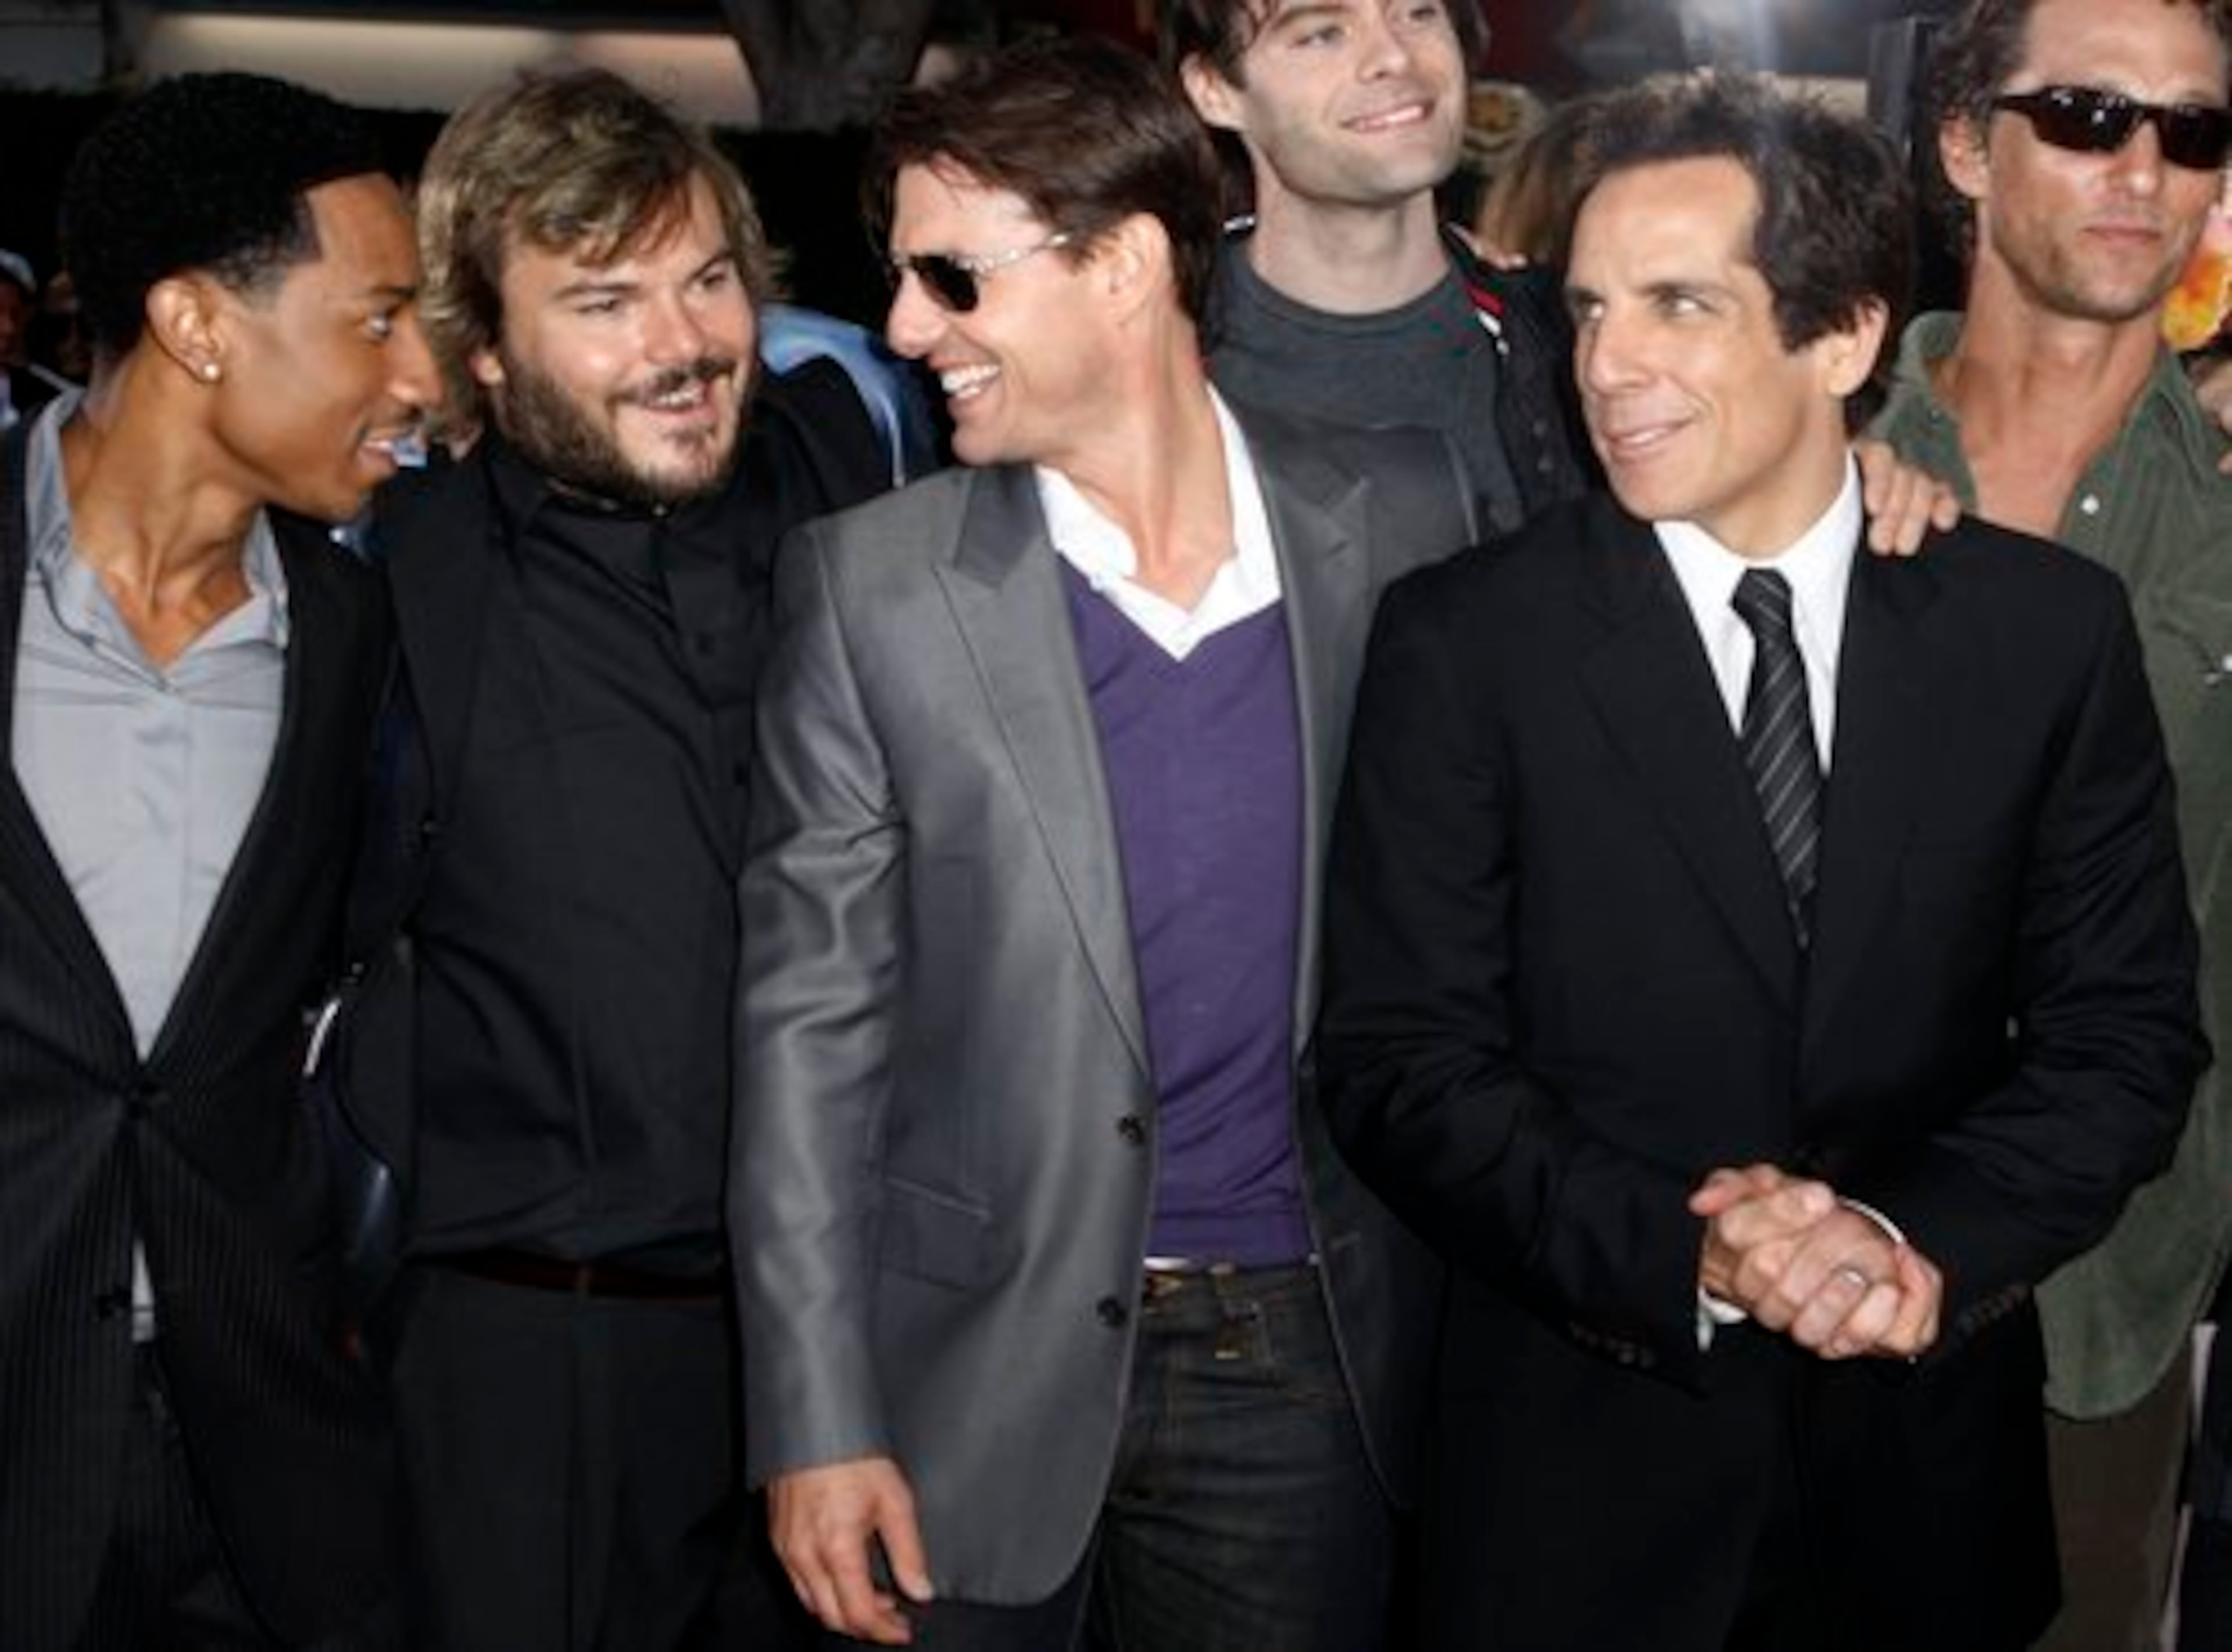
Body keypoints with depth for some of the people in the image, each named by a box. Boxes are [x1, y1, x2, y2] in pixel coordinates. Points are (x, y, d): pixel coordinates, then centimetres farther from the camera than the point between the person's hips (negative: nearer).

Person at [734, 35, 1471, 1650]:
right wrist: (819, 1423, -8)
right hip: (979, 1361, -1)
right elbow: (812, 1018, -6)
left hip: (1307, 1352, 1)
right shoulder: (868, 583, -8)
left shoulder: (1400, 513, -3)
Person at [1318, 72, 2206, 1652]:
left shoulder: (2049, 628, -2)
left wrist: (1919, 1236, -17)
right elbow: (1402, 1058, -9)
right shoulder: (1464, 643, -7)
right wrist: (1686, 1257, -22)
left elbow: (2128, 1030, -1)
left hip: (1931, 1461, 2)